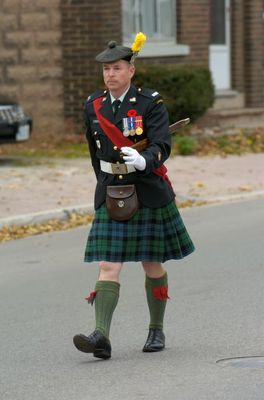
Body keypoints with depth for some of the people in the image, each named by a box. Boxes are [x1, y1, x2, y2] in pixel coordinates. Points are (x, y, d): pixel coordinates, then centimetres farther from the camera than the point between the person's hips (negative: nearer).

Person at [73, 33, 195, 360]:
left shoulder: (150, 103, -8)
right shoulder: (94, 106, 5)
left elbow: (162, 146, -20)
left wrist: (143, 161, -40)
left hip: (148, 194, -2)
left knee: (152, 264, 9)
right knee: (108, 265, -9)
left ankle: (157, 330, 26)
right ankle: (101, 336, -20)